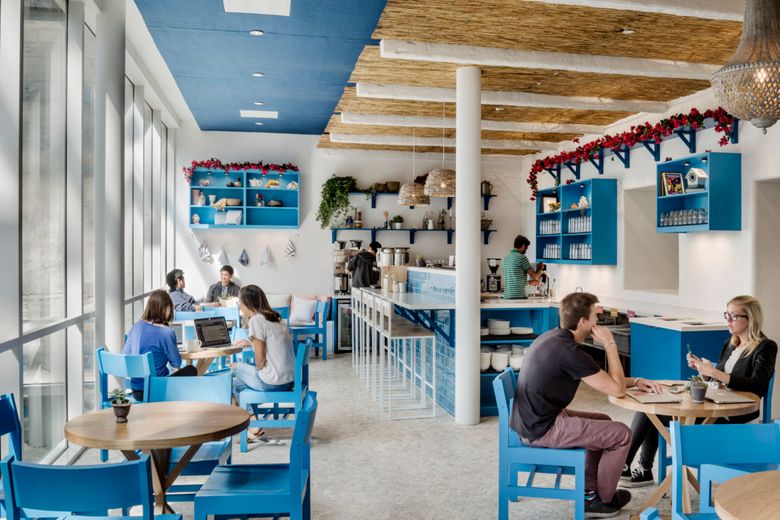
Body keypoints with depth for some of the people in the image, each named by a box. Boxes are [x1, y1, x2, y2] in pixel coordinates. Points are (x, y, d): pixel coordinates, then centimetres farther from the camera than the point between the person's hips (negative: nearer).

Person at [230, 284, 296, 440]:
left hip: (273, 381, -8)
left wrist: (258, 370, 6)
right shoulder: (276, 318, 10)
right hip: (289, 379, 8)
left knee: (234, 367, 15)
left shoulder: (256, 320, -13)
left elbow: (260, 358, -13)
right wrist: (251, 343, 26)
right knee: (236, 382, 20)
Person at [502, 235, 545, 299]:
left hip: (507, 296, 7)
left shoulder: (505, 258, 14)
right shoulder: (522, 258, -9)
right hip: (518, 296, -7)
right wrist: (540, 268, 15)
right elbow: (535, 277, -6)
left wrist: (530, 282, 34)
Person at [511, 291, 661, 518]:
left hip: (533, 420, 10)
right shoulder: (568, 350, -24)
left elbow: (599, 377, 19)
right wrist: (610, 344, -9)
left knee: (603, 422, 24)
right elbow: (617, 390, -15)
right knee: (621, 434, 0)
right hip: (543, 429, -10)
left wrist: (635, 381, 12)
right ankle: (602, 500, 19)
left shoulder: (554, 337, 7)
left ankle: (588, 492, 27)